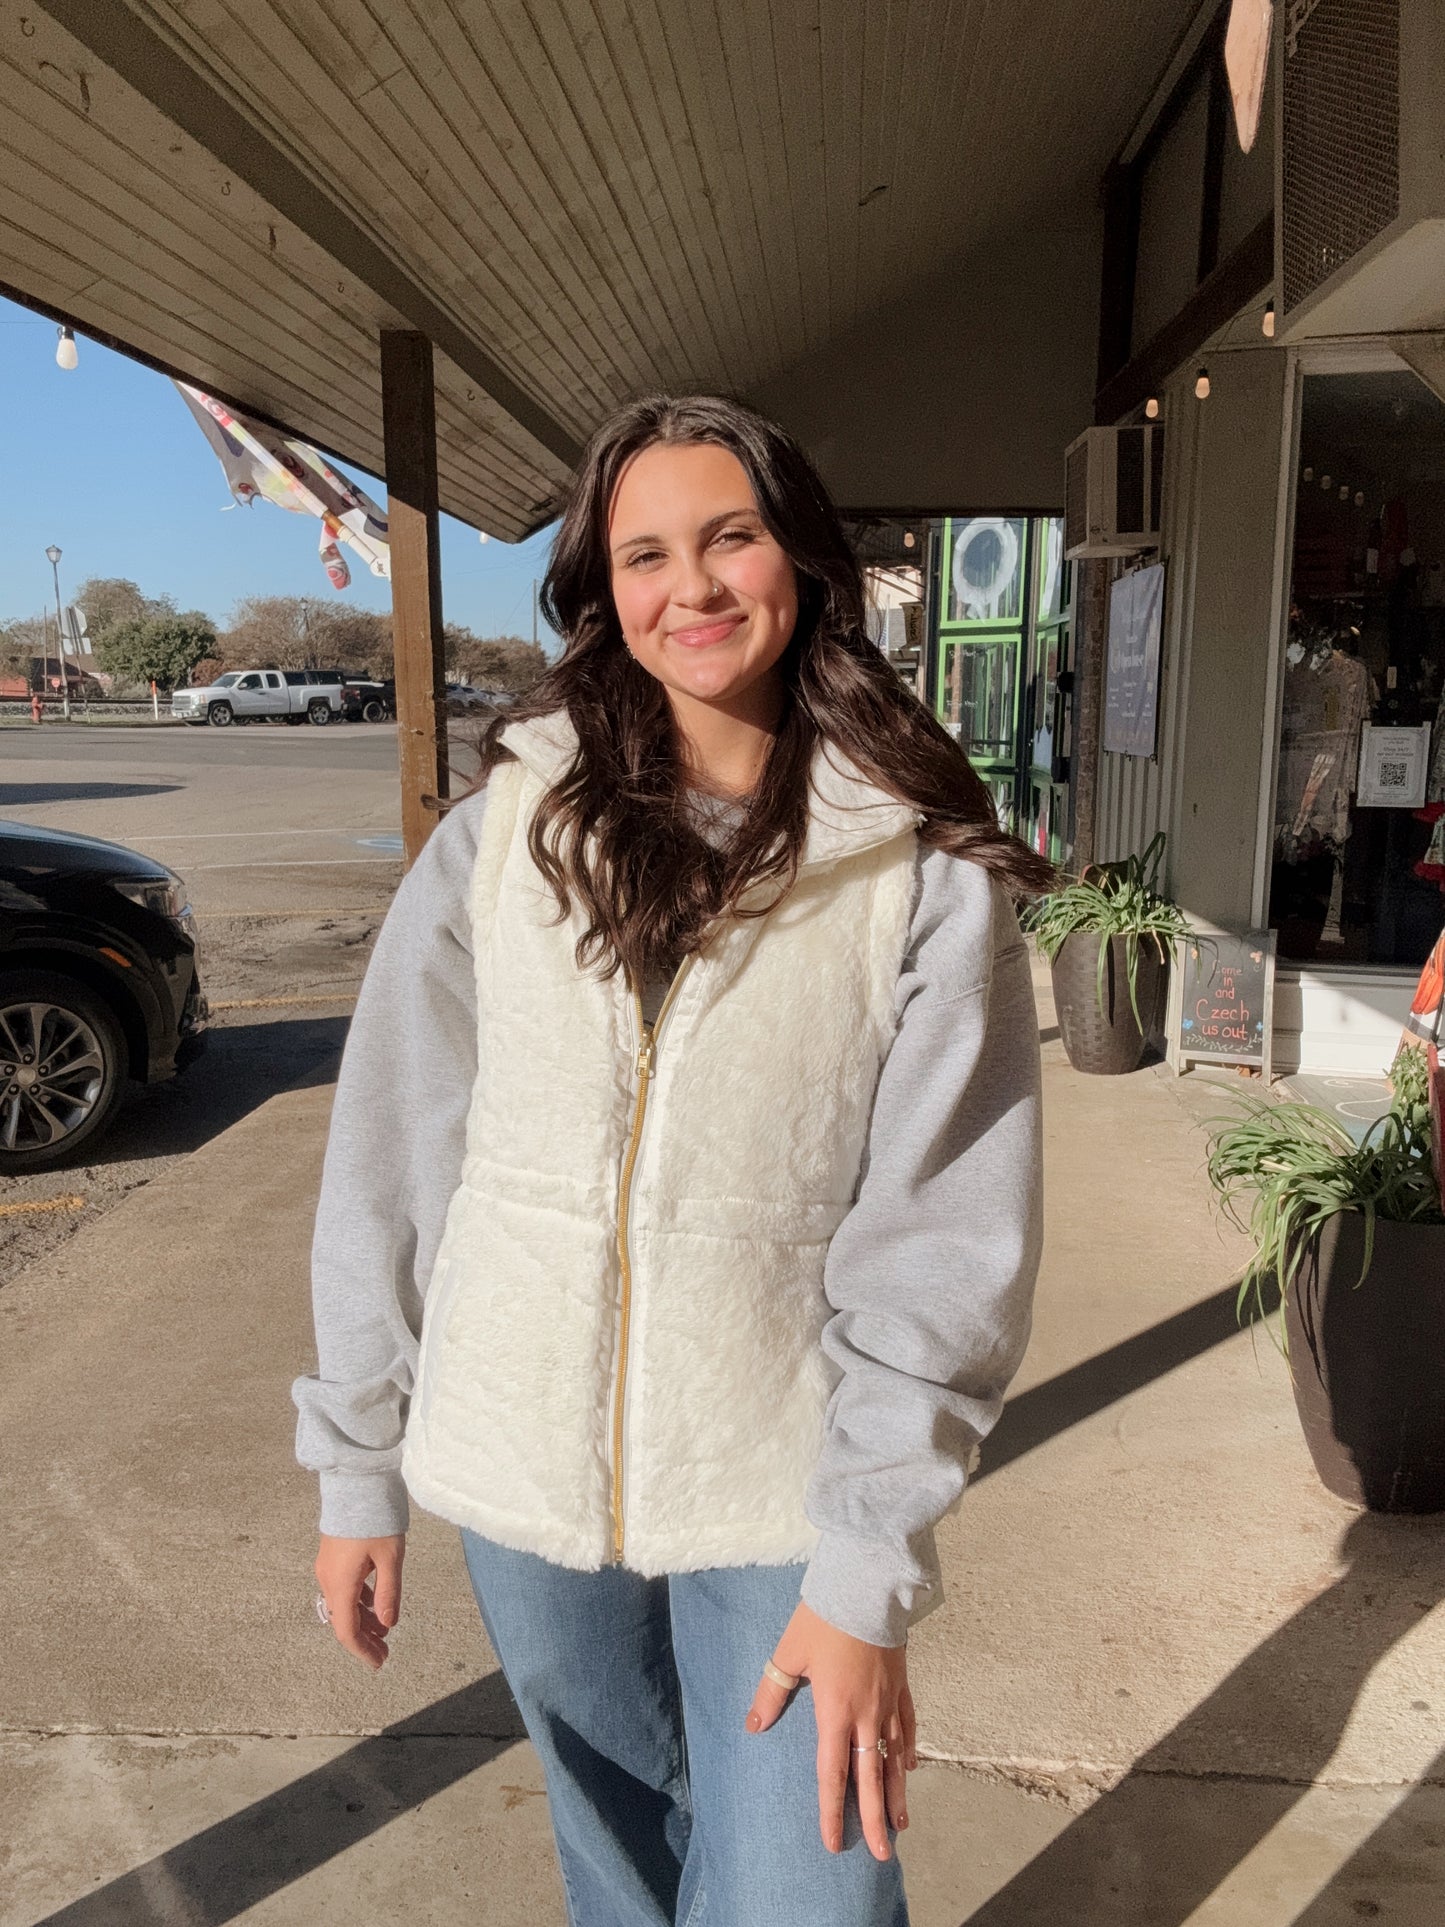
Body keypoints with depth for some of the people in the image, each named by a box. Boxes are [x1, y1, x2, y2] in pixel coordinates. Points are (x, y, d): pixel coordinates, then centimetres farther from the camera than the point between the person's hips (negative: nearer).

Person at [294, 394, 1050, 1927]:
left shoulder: (926, 867, -9)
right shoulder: (509, 823, -3)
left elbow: (944, 1239, -10)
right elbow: (390, 1155, 0)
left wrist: (869, 1574, -12)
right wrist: (358, 1464, 2)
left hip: (780, 1494, -2)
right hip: (523, 1467, 2)